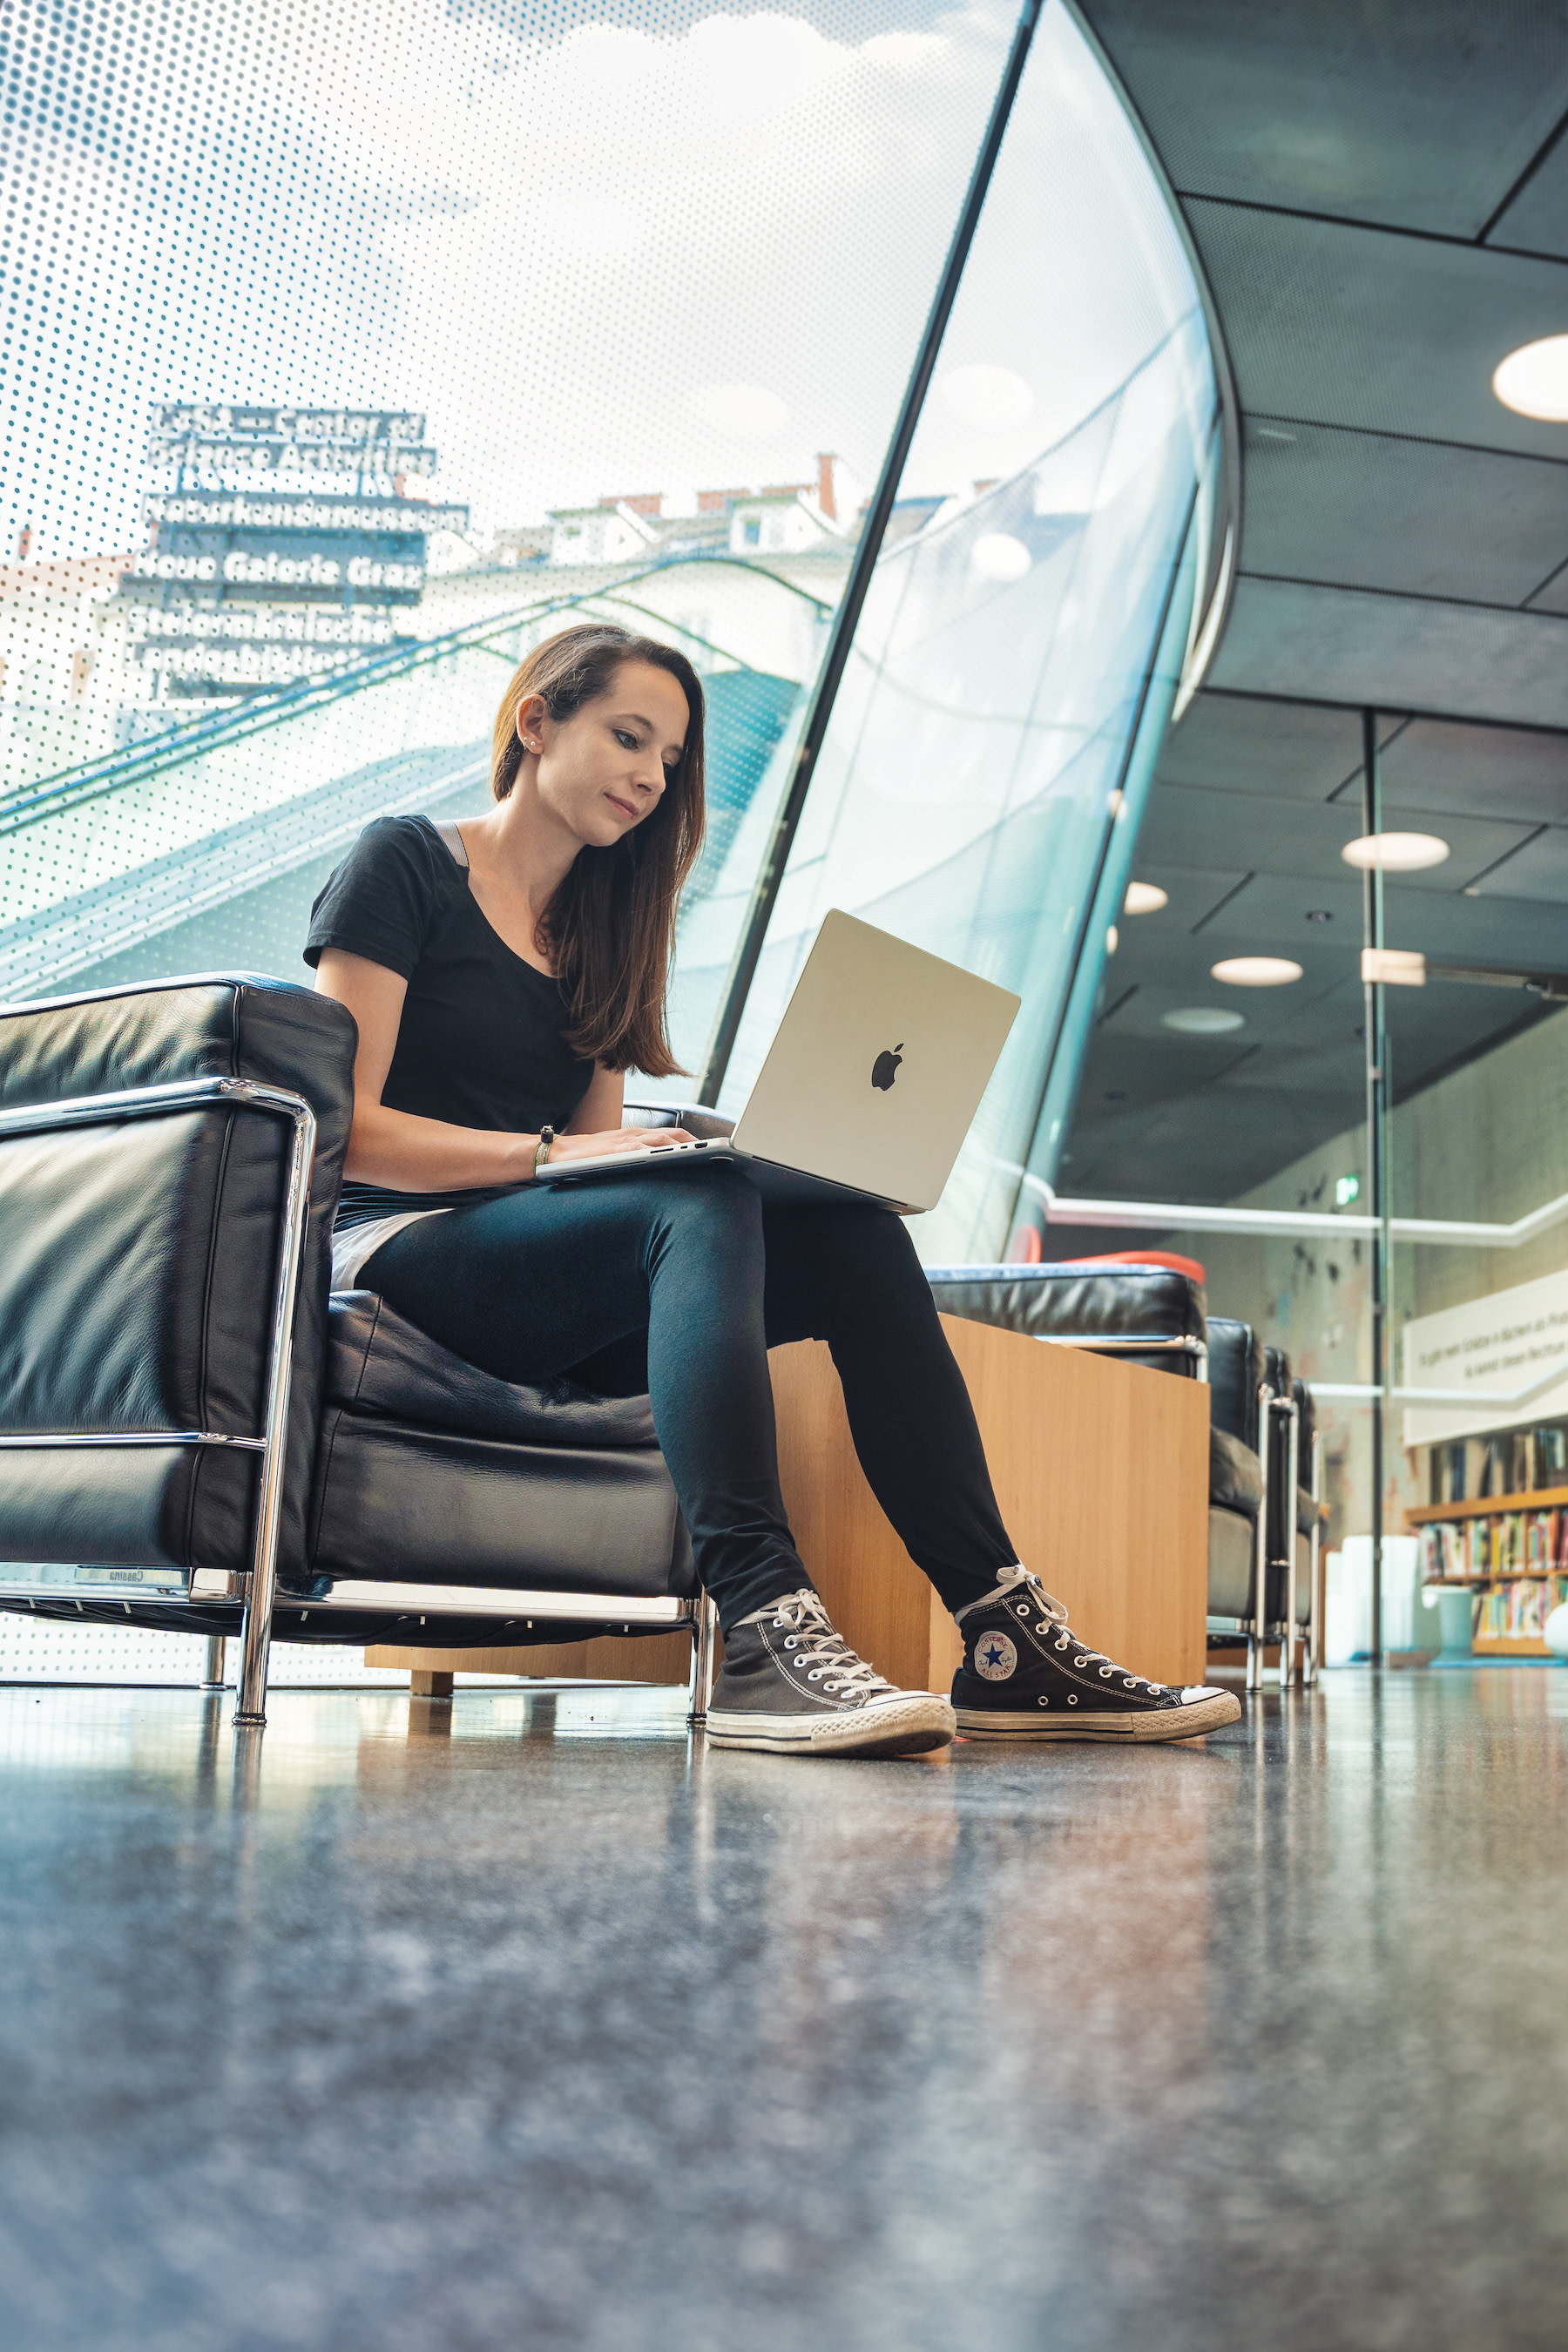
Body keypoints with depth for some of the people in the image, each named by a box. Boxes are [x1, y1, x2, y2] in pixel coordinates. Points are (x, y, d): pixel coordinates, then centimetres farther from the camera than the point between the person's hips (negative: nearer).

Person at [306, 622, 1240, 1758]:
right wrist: (548, 1155, -19)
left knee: (857, 1235, -18)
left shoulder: (598, 929, 23)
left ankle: (1006, 1641, -26)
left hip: (560, 1305, 6)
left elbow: (600, 1149, 14)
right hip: (403, 1258, -6)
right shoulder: (403, 864, 3)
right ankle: (762, 1634, -46)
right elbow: (341, 1129, -8)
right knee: (701, 1204, -34)